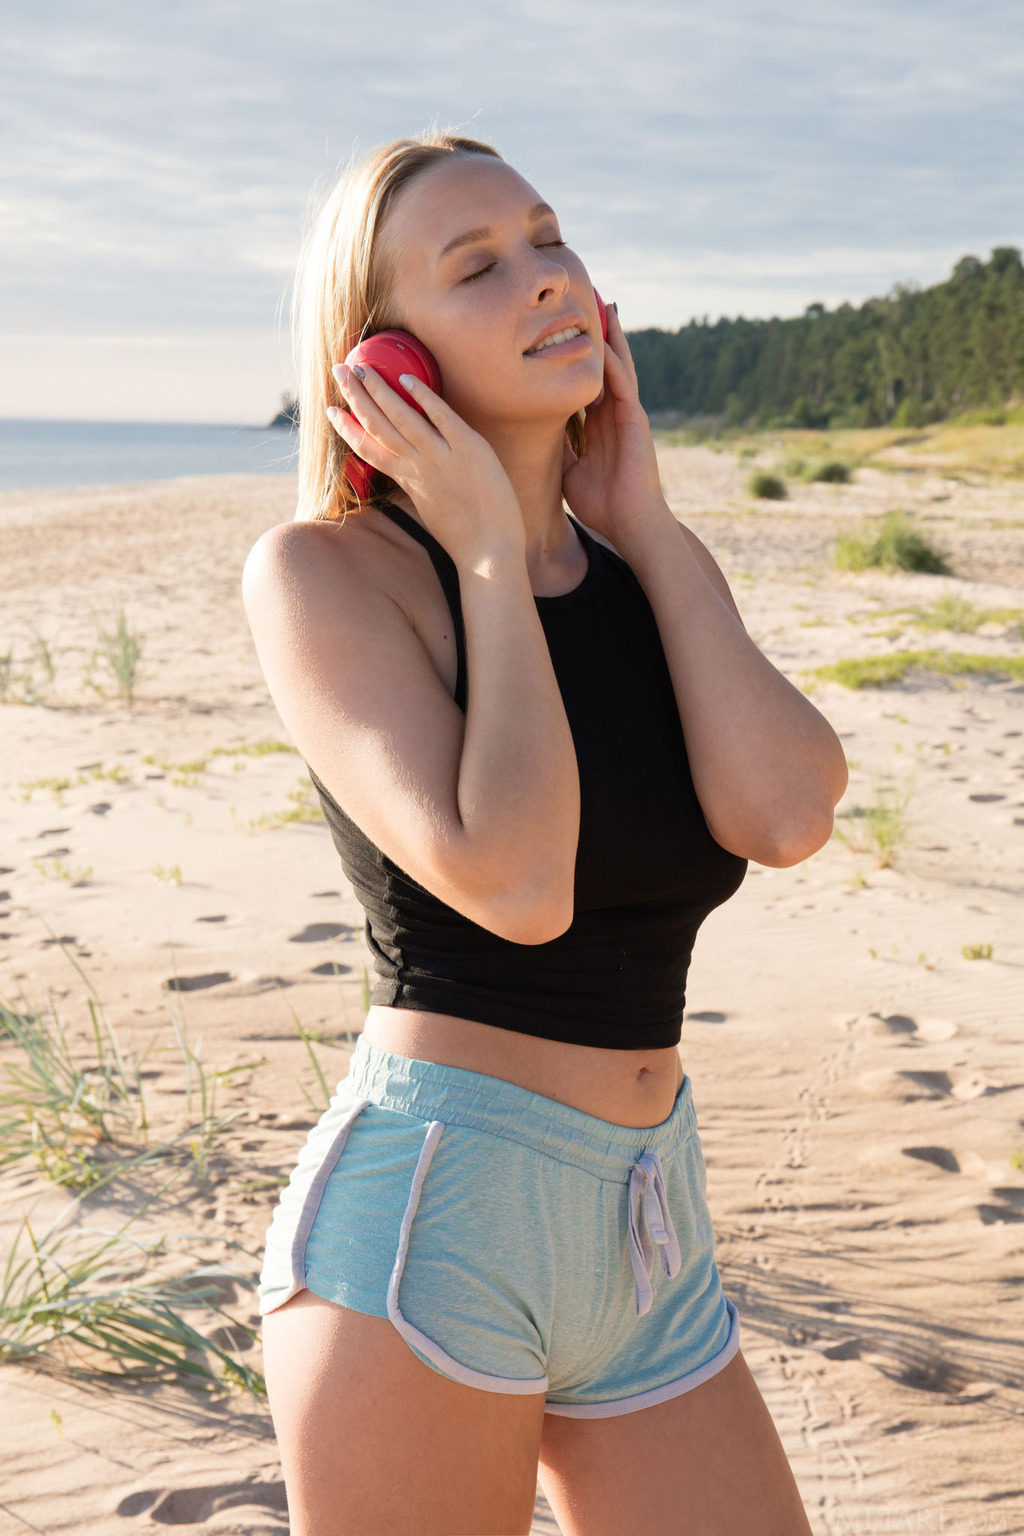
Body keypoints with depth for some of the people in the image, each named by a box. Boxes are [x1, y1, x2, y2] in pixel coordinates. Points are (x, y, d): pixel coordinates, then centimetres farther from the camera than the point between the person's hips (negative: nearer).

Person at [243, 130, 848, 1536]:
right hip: (430, 1208, -5)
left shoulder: (656, 568, 9)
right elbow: (514, 882, -22)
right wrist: (490, 551, -11)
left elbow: (785, 814, -10)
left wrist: (643, 522, -3)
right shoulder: (324, 570, -8)